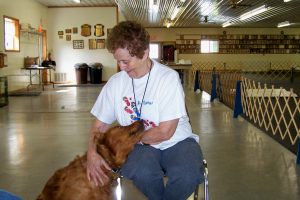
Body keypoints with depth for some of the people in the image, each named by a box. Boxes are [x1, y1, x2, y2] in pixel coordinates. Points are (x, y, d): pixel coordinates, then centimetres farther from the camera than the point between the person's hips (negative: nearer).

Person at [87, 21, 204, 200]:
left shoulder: (169, 77, -15)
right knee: (140, 170, -33)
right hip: (142, 146, 2)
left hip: (176, 142, -2)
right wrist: (92, 152, -13)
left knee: (188, 175, -34)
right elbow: (100, 125, 6)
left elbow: (165, 132, -16)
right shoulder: (115, 83, -2)